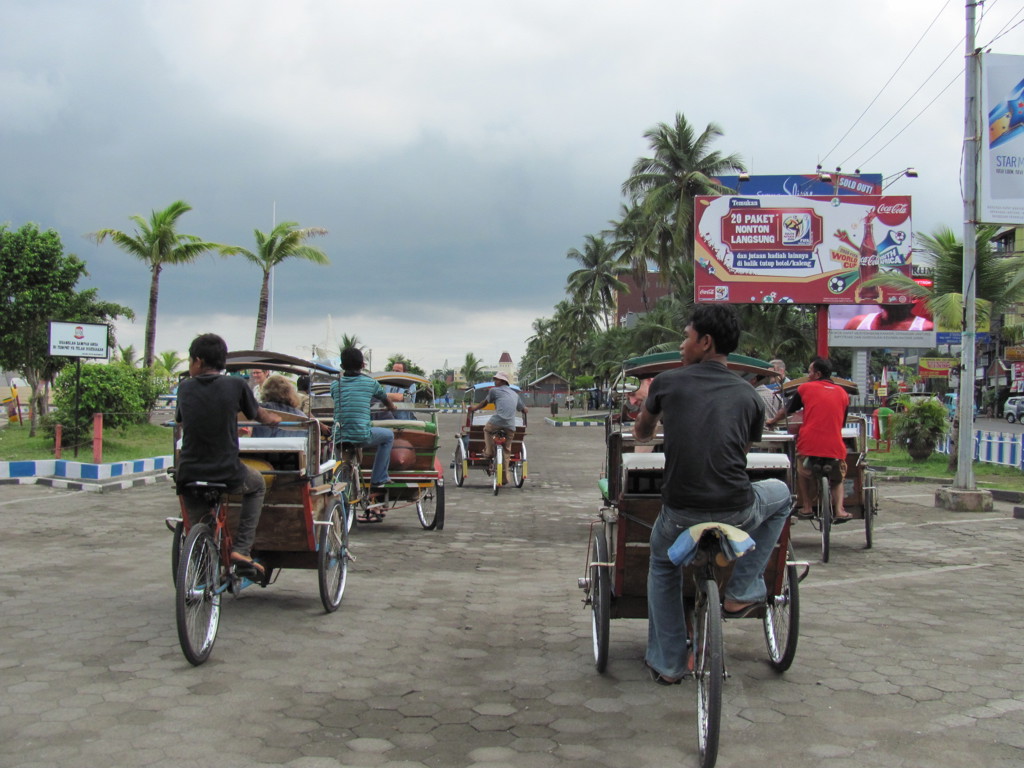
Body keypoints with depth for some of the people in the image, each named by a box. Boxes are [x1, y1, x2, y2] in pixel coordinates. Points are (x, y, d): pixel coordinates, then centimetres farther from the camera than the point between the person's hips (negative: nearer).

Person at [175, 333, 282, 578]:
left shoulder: (185, 388, 2)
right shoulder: (236, 385, -4)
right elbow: (259, 415, 13)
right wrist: (274, 418, 37)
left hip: (188, 475, 2)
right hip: (228, 475, -2)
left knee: (199, 532, 25)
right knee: (257, 484, 29)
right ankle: (241, 549, 17)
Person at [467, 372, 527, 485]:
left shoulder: (494, 391, 13)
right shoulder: (515, 394, 27)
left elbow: (485, 402, 27)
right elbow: (524, 410, 32)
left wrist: (475, 408, 45)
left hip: (497, 422, -4)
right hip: (510, 426, 4)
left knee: (487, 429, 30)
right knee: (505, 452, 12)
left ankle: (489, 452, 17)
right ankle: (504, 478, 11)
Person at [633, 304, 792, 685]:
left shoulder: (667, 382, 4)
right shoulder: (749, 396, 7)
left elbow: (641, 432, 23)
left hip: (681, 514, 0)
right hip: (737, 512, 0)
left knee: (663, 565, 32)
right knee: (780, 494, 33)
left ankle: (666, 663, 31)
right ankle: (742, 591, 27)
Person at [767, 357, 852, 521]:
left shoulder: (805, 388, 7)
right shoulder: (842, 393, 14)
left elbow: (786, 411, 20)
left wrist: (772, 421, 40)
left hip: (809, 445, -2)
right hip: (835, 448, 2)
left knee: (802, 470, 28)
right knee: (838, 478, 26)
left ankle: (806, 507, 21)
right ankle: (839, 509, 7)